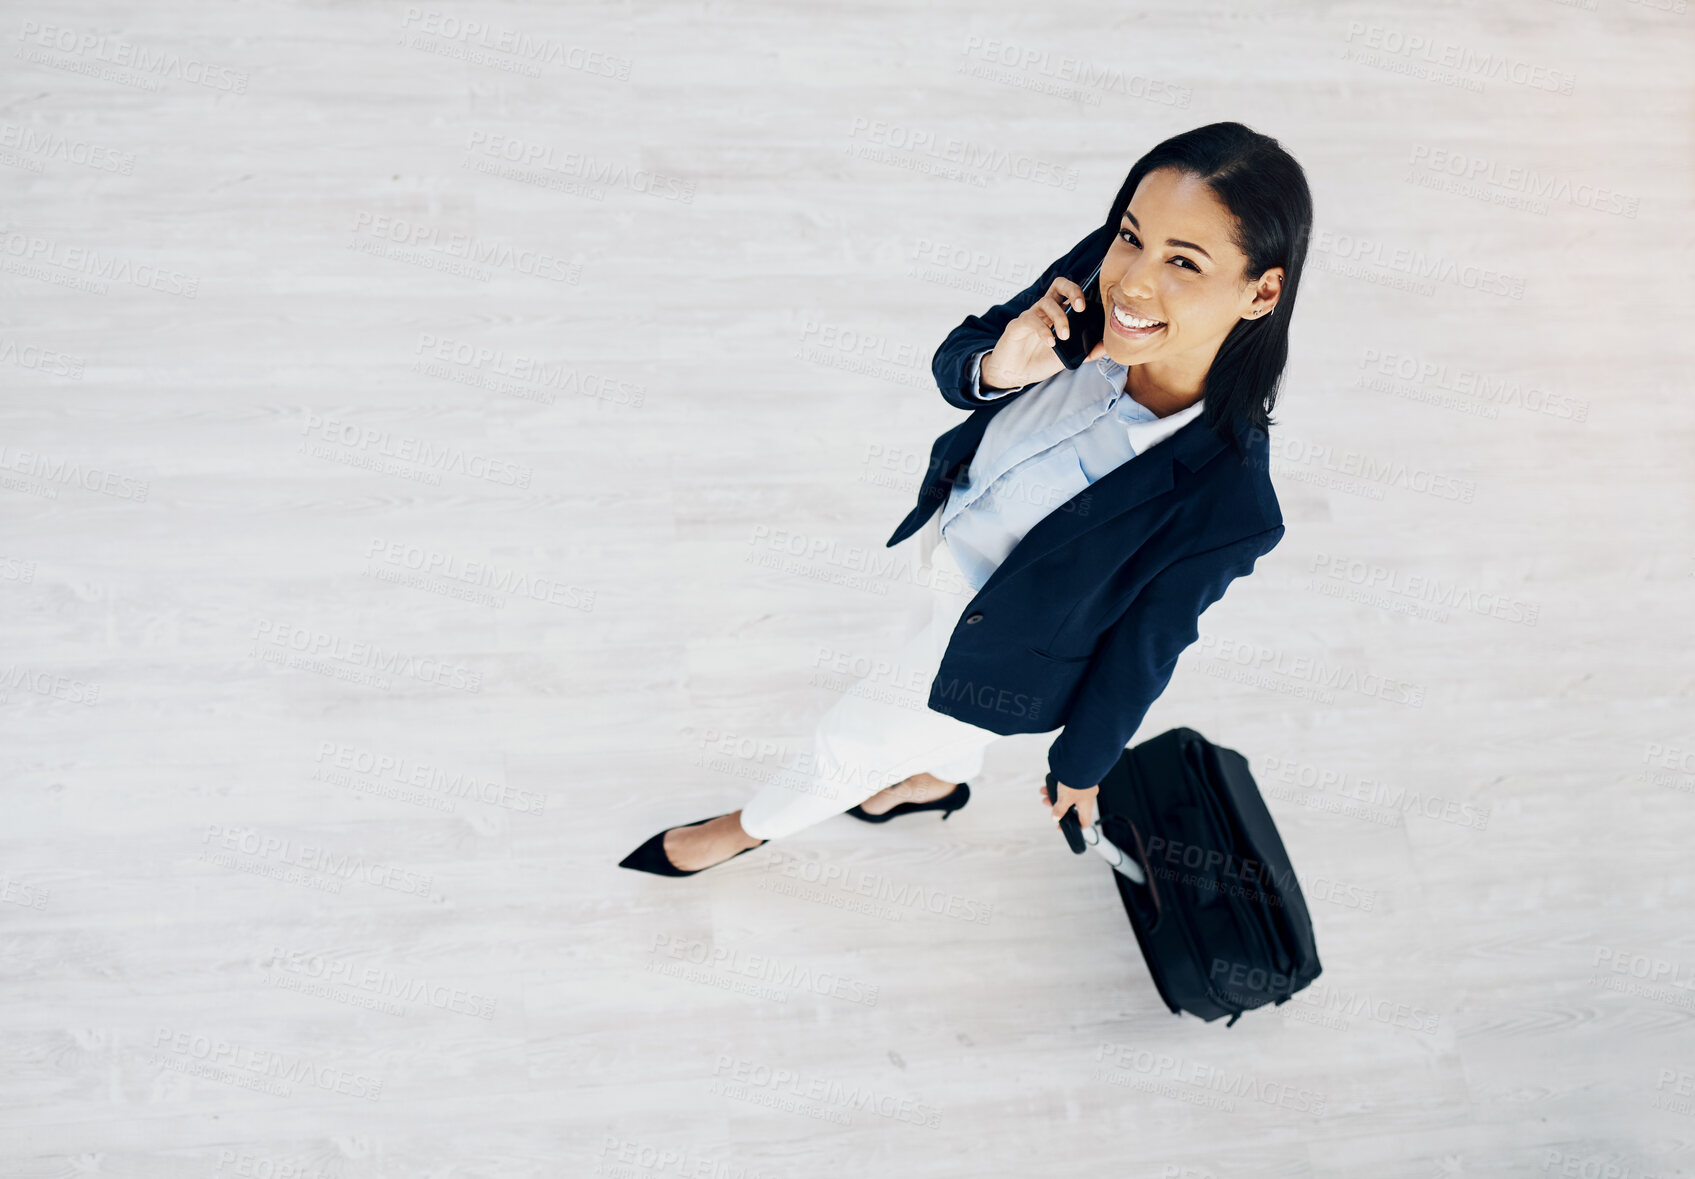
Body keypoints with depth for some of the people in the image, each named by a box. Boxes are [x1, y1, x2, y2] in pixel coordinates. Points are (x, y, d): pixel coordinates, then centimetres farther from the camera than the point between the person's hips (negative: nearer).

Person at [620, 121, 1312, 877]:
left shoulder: (1225, 502, -40)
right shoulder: (1097, 274, -28)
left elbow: (1140, 646, -21)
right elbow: (953, 362, -10)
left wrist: (1082, 765, -3)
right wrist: (995, 367, -35)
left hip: (994, 645, -4)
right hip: (949, 532, 5)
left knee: (848, 743, 20)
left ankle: (751, 828, 53)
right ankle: (937, 780, 70)